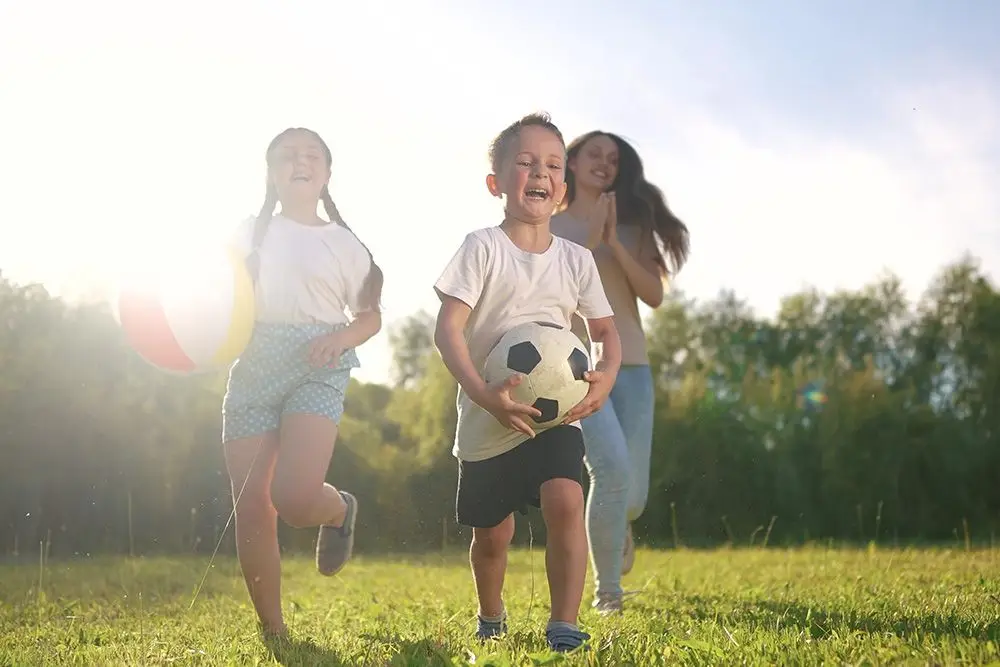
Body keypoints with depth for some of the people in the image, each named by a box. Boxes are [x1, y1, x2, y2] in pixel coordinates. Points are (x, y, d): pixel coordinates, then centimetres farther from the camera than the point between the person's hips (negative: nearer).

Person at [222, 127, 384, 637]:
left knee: (294, 497, -23)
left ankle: (340, 510, 15)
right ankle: (272, 630, 11)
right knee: (251, 508, -3)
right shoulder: (248, 234, 15)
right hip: (252, 366, 2)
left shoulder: (343, 243, 10)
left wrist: (341, 338, -8)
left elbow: (370, 315, 12)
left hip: (317, 369, -2)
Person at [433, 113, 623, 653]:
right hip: (487, 417, -2)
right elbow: (448, 328, -14)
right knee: (491, 533, 10)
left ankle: (564, 627, -13)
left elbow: (605, 329, 12)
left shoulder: (576, 259, 4)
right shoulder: (483, 248, -8)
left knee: (565, 502, -24)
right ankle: (491, 619, 39)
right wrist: (483, 395, -26)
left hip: (556, 413, 2)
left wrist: (606, 377, -10)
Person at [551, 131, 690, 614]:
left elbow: (655, 295, 0)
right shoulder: (549, 225, 7)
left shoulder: (632, 226, 13)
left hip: (631, 366, 3)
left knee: (633, 495, 0)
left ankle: (614, 526, 40)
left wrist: (615, 244, -9)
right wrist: (589, 241, -13)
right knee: (613, 470, -25)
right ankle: (607, 592, -9)